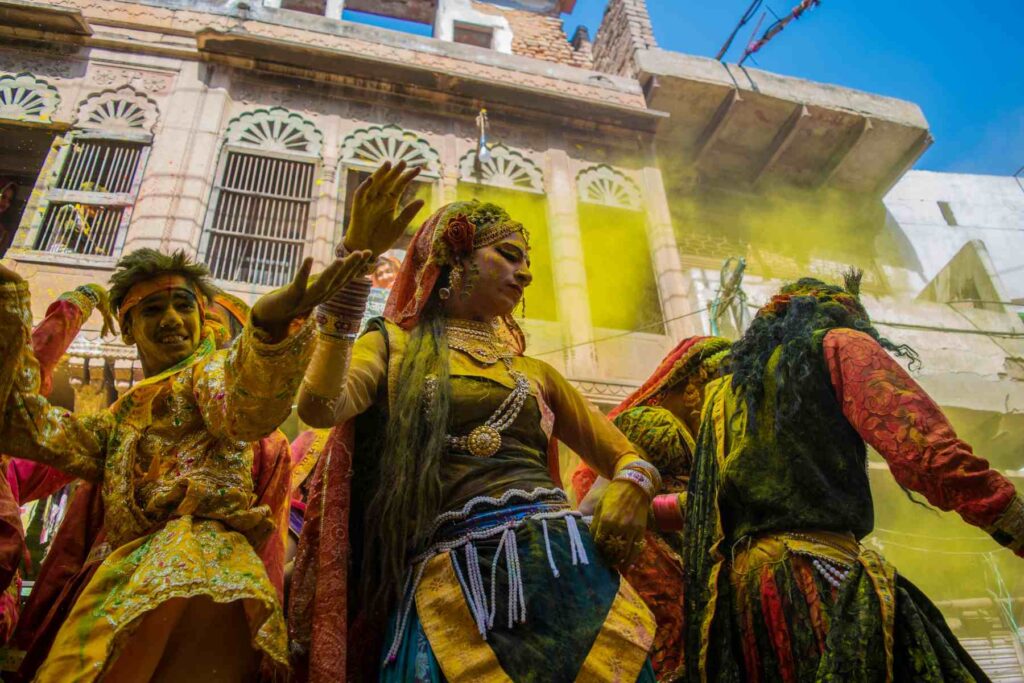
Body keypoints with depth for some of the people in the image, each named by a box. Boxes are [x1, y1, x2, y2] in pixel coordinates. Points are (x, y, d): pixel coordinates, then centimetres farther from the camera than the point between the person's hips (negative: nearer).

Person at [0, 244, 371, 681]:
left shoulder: (209, 370, 10)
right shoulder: (122, 416, 30)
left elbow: (244, 409, -15)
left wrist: (269, 327, -39)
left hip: (197, 560, -5)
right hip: (123, 573, 6)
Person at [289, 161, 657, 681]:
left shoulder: (536, 374, 19)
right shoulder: (394, 346, 10)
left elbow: (625, 456, 23)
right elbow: (318, 406, -11)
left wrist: (631, 487, -3)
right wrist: (355, 258, -12)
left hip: (558, 559, 4)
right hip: (451, 587, -3)